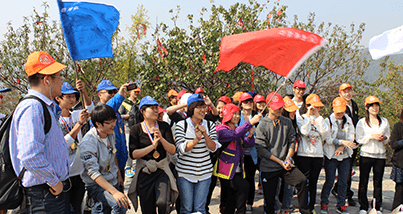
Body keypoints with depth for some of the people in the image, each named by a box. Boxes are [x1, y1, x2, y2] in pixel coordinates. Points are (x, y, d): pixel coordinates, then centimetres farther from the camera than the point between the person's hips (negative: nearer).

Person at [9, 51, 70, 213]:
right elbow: (30, 157, -27)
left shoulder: (47, 107, 15)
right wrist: (54, 181, -18)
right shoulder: (32, 108, -18)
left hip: (57, 189, 10)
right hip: (44, 194, -10)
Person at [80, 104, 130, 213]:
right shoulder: (88, 143, -23)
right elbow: (93, 173, -26)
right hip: (95, 184, -7)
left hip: (113, 181, 7)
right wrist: (115, 192, -32)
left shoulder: (111, 133, -1)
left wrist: (119, 174, 14)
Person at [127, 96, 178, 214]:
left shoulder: (164, 126, 2)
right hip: (144, 172, 0)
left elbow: (172, 150, -3)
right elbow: (133, 154, -12)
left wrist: (161, 139, -18)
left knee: (162, 202, -20)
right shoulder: (136, 129, -2)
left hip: (162, 170, 0)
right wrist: (152, 146, -20)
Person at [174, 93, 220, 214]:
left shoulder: (210, 125, 2)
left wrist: (205, 135, -20)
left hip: (205, 173, 2)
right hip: (185, 173, -2)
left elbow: (213, 148, -4)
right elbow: (181, 149, -13)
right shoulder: (181, 125, -7)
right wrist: (196, 139, -27)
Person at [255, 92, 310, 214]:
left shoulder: (287, 122, 7)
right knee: (269, 199, 3)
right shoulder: (262, 125, -5)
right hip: (268, 167, -3)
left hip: (286, 165, 3)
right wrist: (280, 161, -12)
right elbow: (261, 149, -10)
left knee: (302, 181, -19)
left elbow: (292, 141, 8)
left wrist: (288, 158, -8)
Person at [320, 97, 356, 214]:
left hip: (345, 156, 4)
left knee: (343, 182, 6)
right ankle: (324, 204, 16)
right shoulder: (328, 121, -5)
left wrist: (342, 146, -13)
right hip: (331, 156, -4)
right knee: (329, 181, 0)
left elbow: (351, 136, 3)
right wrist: (342, 142, -24)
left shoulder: (348, 120, 9)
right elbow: (328, 139, -13)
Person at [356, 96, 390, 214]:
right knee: (363, 182, 1)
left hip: (380, 155, 2)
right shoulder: (362, 122, 2)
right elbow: (359, 139, -3)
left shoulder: (384, 121, 11)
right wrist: (372, 136, -15)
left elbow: (388, 137, 16)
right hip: (366, 155, -2)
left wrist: (384, 138, -6)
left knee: (378, 182, 4)